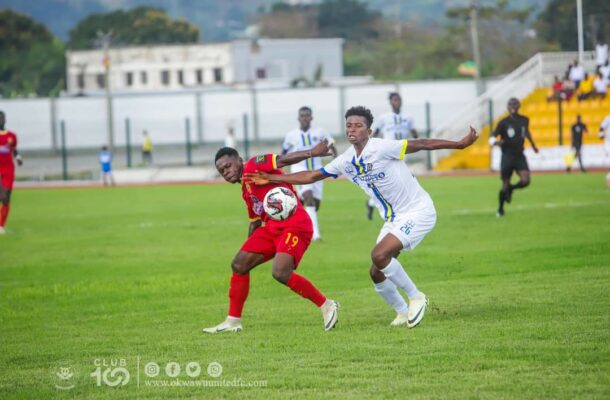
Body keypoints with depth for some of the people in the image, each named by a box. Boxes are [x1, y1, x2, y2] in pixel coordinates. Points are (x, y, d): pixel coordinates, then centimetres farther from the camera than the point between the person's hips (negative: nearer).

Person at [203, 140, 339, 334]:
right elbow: (255, 222, 29)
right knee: (239, 265, 6)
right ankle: (233, 321, 15)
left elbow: (282, 160, -20)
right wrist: (249, 249, 27)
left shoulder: (254, 166, -5)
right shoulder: (246, 191, 21)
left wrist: (311, 153, -32)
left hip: (294, 225, -9)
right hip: (272, 227, 9)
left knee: (280, 273, -24)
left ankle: (327, 306, -8)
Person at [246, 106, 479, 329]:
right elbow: (312, 176, 11)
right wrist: (270, 179, 9)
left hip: (417, 211, -8)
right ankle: (403, 313, 24)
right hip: (393, 219, 8)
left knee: (379, 255, -24)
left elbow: (421, 144, -19)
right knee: (377, 273, 3)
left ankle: (416, 297, -7)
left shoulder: (382, 148, -19)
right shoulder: (346, 161, 2)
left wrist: (460, 144, -23)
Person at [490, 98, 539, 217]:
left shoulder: (524, 120, 3)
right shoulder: (503, 123, -8)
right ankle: (500, 209, 25)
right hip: (507, 156, -3)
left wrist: (533, 145, 37)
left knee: (525, 181, -16)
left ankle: (510, 189, 18)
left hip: (520, 156, 3)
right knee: (505, 184, 1)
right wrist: (495, 142, -32)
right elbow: (493, 137, -7)